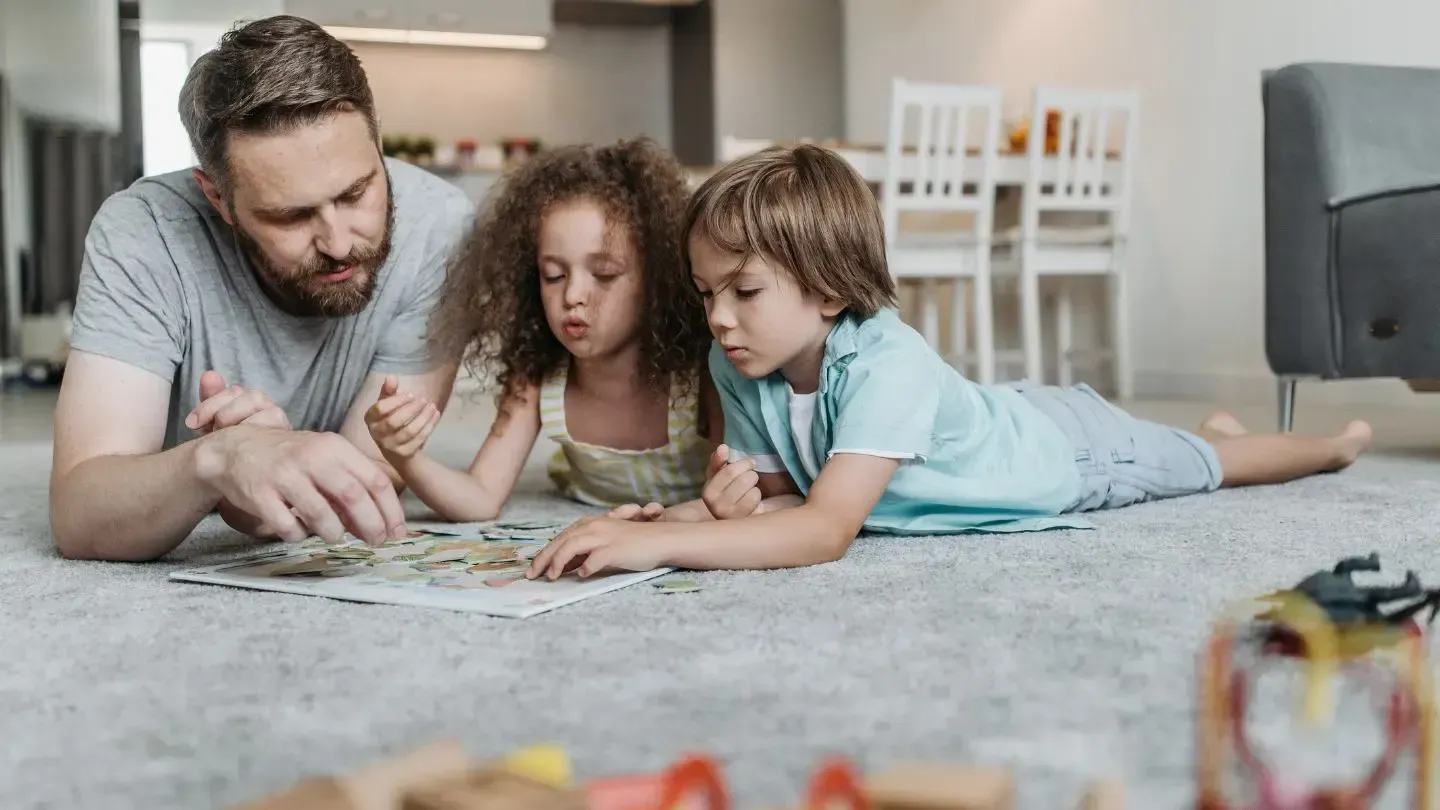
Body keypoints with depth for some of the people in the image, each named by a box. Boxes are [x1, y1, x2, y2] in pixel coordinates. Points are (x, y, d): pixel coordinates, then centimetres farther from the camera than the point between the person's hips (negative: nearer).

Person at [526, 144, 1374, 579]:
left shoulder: (886, 364, -46)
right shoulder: (739, 366, -25)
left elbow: (828, 530, -55)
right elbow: (781, 490, -14)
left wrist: (660, 544, -65)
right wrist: (737, 499, -39)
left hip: (1074, 448, -5)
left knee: (1207, 463, 21)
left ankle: (1333, 439, 53)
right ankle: (1214, 425, 63)